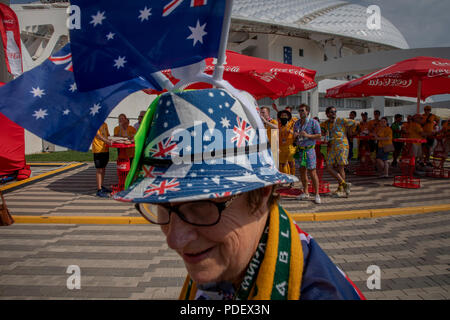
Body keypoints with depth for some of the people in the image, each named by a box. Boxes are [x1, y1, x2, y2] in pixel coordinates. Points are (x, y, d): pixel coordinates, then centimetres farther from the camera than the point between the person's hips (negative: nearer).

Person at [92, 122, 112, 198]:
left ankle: (101, 186, 29)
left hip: (105, 149, 8)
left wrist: (111, 140, -1)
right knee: (99, 170, -6)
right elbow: (97, 135, -22)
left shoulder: (105, 124, 15)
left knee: (103, 169, 16)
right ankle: (99, 190, -3)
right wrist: (106, 141, -36)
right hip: (98, 150, -8)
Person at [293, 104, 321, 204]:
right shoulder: (297, 123, 14)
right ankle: (305, 193, 19)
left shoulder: (313, 122, -3)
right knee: (302, 172, 8)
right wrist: (295, 136, -3)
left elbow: (319, 136, -6)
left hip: (309, 150, -5)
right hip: (299, 150, 5)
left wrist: (308, 135, -19)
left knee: (312, 172, -7)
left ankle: (316, 194, 0)